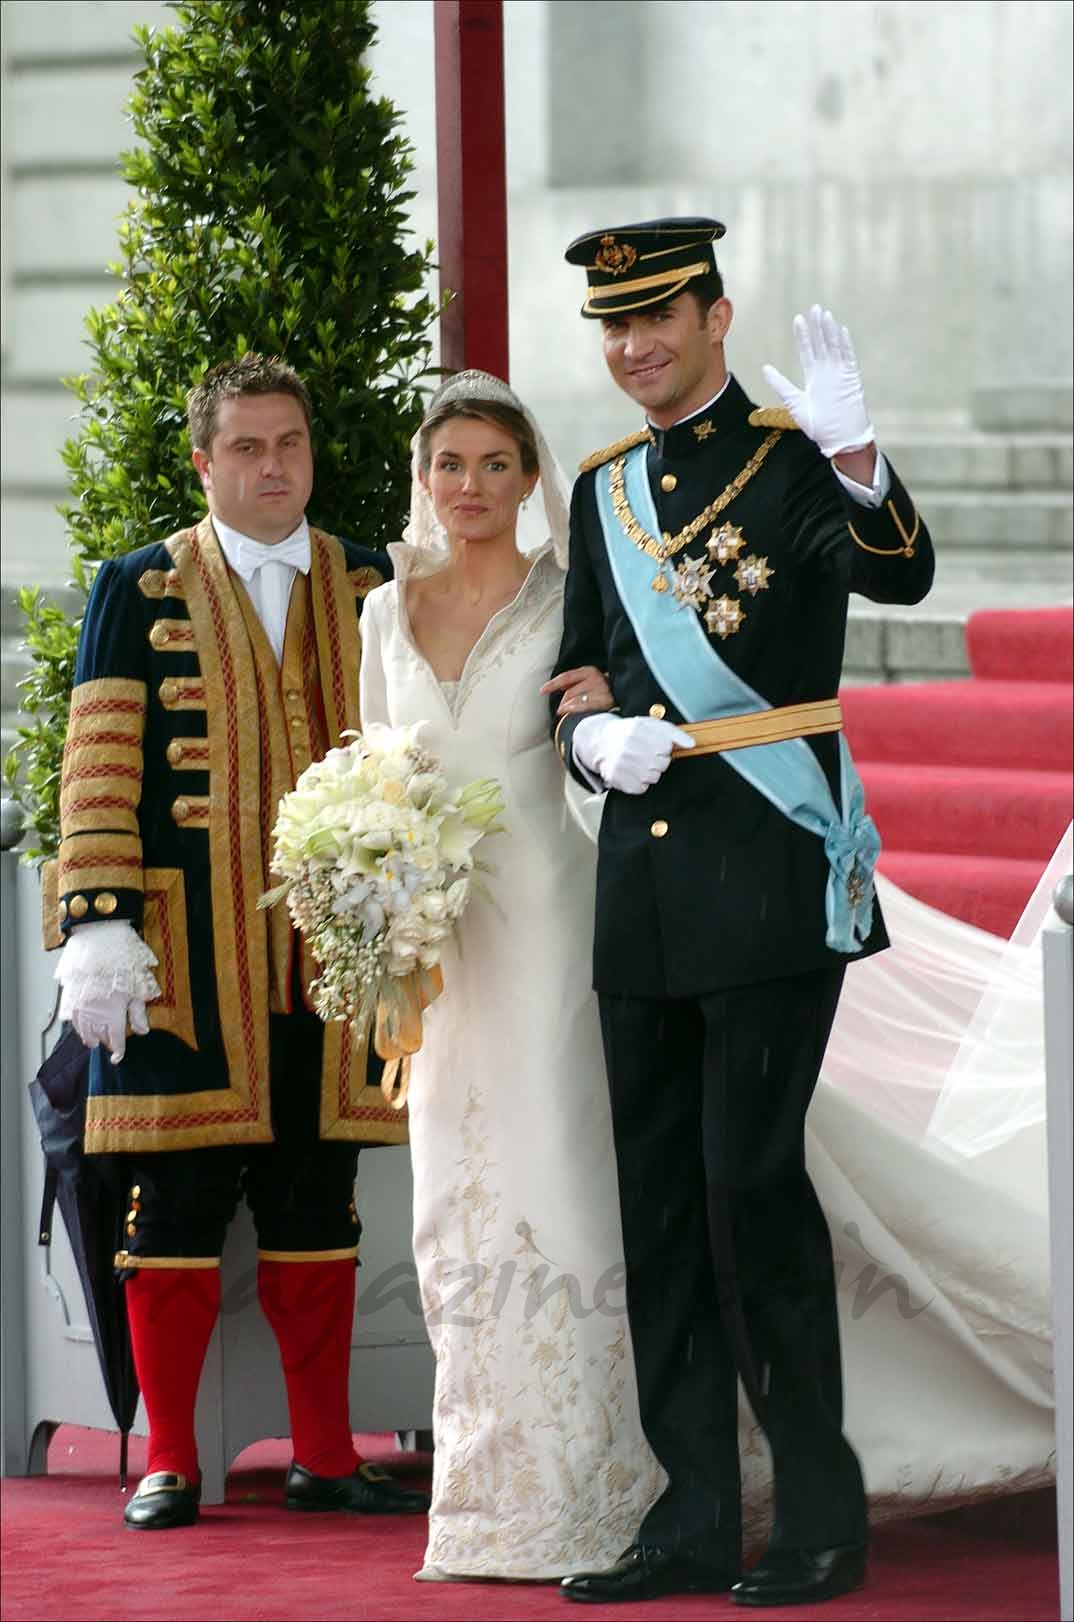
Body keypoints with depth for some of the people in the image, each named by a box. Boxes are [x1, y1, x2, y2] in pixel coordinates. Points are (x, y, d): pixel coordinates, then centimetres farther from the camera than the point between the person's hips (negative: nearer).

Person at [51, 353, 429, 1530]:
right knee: (178, 1203, -1)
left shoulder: (367, 589, 13)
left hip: (328, 959, 3)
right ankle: (168, 1463, 6)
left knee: (315, 1208, 6)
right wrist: (101, 922, -8)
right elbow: (101, 766, 0)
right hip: (190, 960, -3)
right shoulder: (141, 591, 5)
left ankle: (324, 1456, 13)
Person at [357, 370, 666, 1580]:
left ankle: (576, 1495, -4)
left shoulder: (567, 600, -1)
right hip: (431, 934, 5)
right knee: (458, 1203, 5)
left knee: (553, 1184, -8)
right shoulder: (389, 614, 12)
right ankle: (491, 1492, 11)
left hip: (543, 921, -5)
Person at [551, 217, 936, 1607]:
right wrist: (594, 739, -2)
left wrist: (854, 459, -40)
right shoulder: (605, 491, 14)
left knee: (750, 1176, -10)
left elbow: (899, 574, -21)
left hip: (772, 883, -6)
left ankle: (820, 1507, -1)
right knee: (659, 1200, 7)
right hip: (643, 900, 6)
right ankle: (695, 1516, 13)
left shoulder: (793, 463, -3)